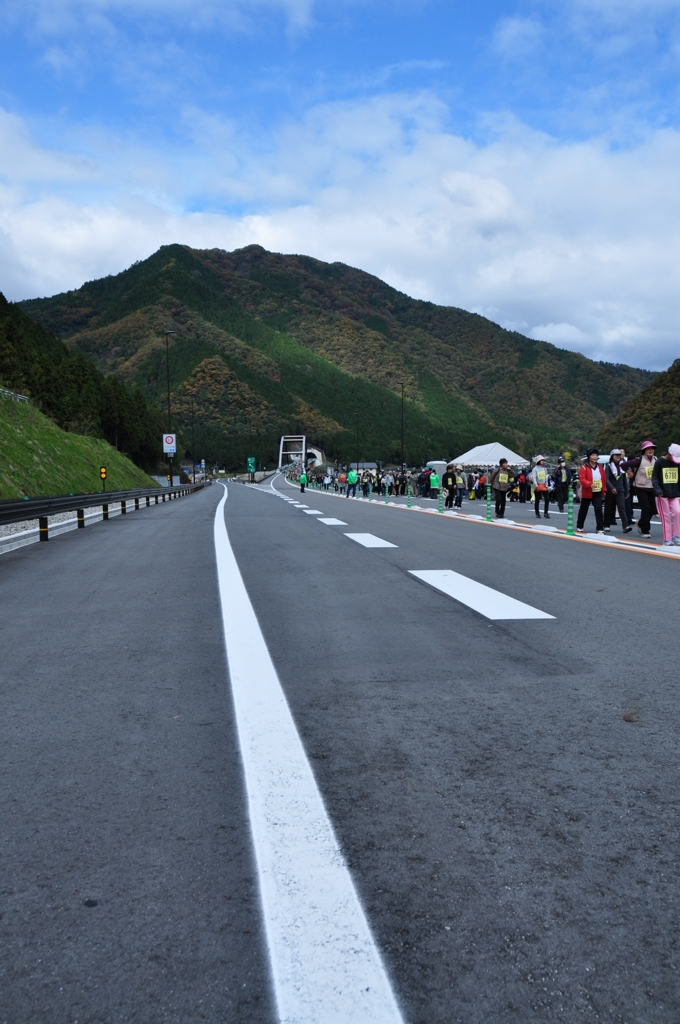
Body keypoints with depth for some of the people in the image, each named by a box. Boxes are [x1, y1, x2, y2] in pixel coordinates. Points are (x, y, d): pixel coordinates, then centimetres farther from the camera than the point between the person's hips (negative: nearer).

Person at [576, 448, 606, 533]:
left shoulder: (600, 468, 9)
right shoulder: (584, 468, -8)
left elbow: (604, 479, 14)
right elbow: (582, 479, -19)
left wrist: (604, 490, 12)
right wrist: (590, 484, -35)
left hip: (598, 493, 3)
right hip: (587, 493, -3)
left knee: (598, 509, -11)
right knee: (583, 510, 11)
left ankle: (600, 529, -10)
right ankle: (579, 527, 28)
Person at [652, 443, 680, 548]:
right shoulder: (659, 462, -5)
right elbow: (654, 477, -6)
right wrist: (657, 490, -19)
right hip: (663, 495, -4)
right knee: (666, 517, 0)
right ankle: (667, 540, 6)